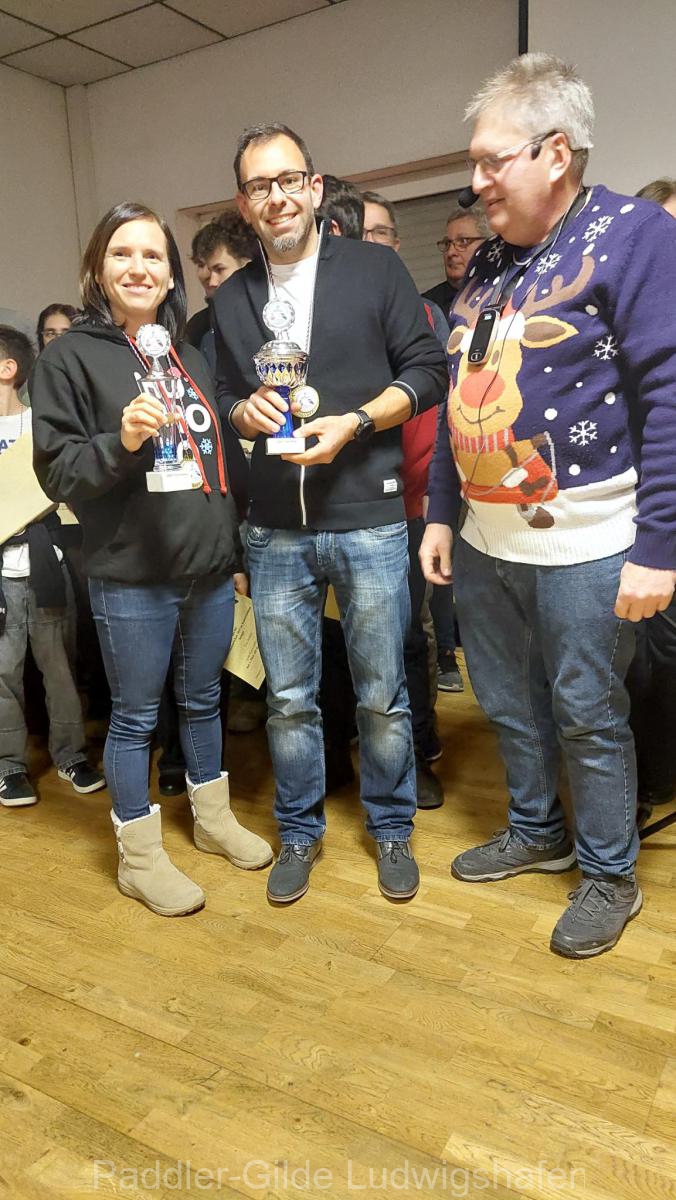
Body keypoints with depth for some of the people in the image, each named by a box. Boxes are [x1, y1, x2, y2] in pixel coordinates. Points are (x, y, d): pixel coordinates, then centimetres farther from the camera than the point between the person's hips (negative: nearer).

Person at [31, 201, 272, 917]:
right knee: (135, 716, 6)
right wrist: (122, 441, -25)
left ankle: (213, 818, 37)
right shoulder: (70, 358, -5)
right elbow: (57, 471, -8)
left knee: (203, 699, 18)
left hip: (210, 564, 6)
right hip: (130, 576, -5)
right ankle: (140, 858, 23)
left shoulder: (189, 354, 14)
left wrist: (234, 538, 14)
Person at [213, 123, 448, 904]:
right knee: (289, 698, 10)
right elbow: (225, 399, 16)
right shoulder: (231, 300, 12)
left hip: (369, 521, -2)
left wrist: (354, 422, -15)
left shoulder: (375, 268, 2)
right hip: (275, 531, 3)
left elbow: (428, 371, -1)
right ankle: (299, 832, 30)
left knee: (381, 695, 7)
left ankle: (391, 830, 29)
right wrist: (248, 411, -7)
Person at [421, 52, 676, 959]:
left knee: (587, 716, 6)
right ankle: (537, 832, 40)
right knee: (508, 705, 17)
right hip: (485, 541, 7)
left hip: (585, 545, -6)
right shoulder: (489, 262, 12)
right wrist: (440, 513, 12)